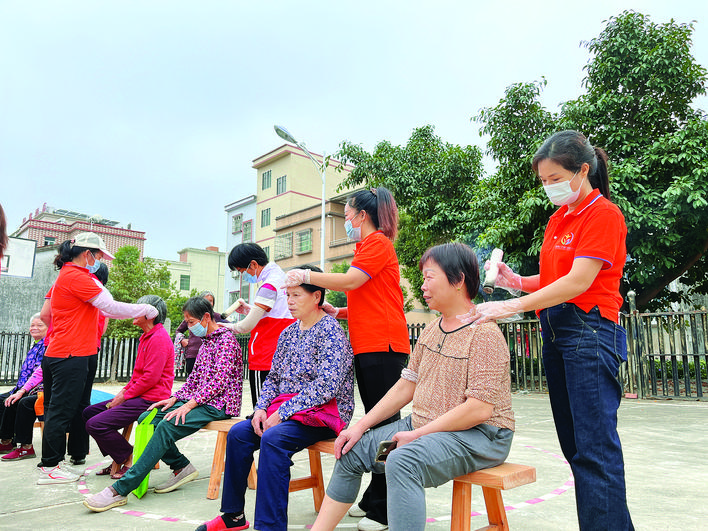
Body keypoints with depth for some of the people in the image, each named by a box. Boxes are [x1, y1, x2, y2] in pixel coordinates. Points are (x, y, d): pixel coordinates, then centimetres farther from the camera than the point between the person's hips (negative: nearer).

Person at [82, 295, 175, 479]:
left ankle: (129, 460, 0)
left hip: (150, 400, -11)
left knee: (95, 424, -18)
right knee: (89, 412, 11)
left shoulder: (159, 338, -16)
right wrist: (124, 390, 7)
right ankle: (118, 460, 12)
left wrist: (124, 396, -13)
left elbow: (150, 378, -21)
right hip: (138, 395, 11)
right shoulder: (147, 336, 19)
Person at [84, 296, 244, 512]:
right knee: (146, 418, -5)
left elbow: (220, 380, -19)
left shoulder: (226, 338, -10)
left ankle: (120, 489, -26)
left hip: (217, 404, -10)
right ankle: (181, 467, -2)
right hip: (199, 399, 10)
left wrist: (189, 405, -23)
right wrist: (175, 398, 6)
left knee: (166, 427, -28)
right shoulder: (206, 342, 21)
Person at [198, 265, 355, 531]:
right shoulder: (289, 332, 13)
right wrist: (261, 408, -2)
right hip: (285, 410, 8)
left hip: (323, 412, -8)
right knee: (238, 433, -7)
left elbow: (326, 386, -22)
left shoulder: (331, 332, -13)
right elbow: (273, 377, 16)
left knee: (273, 438, -30)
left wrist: (282, 413, -21)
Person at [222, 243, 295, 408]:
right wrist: (248, 309, 15)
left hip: (264, 358, -10)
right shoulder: (281, 278, 15)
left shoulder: (269, 285, -15)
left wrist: (229, 327, 6)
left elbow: (248, 325, -13)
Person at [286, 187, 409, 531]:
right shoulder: (367, 247, 23)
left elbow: (350, 281, -16)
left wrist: (306, 275, -7)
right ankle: (374, 500, 22)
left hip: (382, 346, -10)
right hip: (367, 346, 10)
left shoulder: (378, 242, -4)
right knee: (375, 422, 12)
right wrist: (338, 312, 15)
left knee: (384, 422, -6)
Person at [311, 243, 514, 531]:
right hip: (424, 427, 9)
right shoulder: (431, 329, 10)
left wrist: (417, 434, -19)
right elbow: (406, 386, 11)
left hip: (478, 435, -9)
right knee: (352, 450, 5)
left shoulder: (484, 333, -17)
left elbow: (479, 409, -23)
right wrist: (361, 426, 5)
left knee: (402, 461, -35)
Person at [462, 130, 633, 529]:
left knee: (595, 448, -8)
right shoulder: (558, 219, 19)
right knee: (575, 447, 11)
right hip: (555, 332, 8)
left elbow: (579, 280, -17)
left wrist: (514, 306, -21)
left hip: (590, 332, -8)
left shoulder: (604, 214, -6)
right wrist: (518, 282, 0)